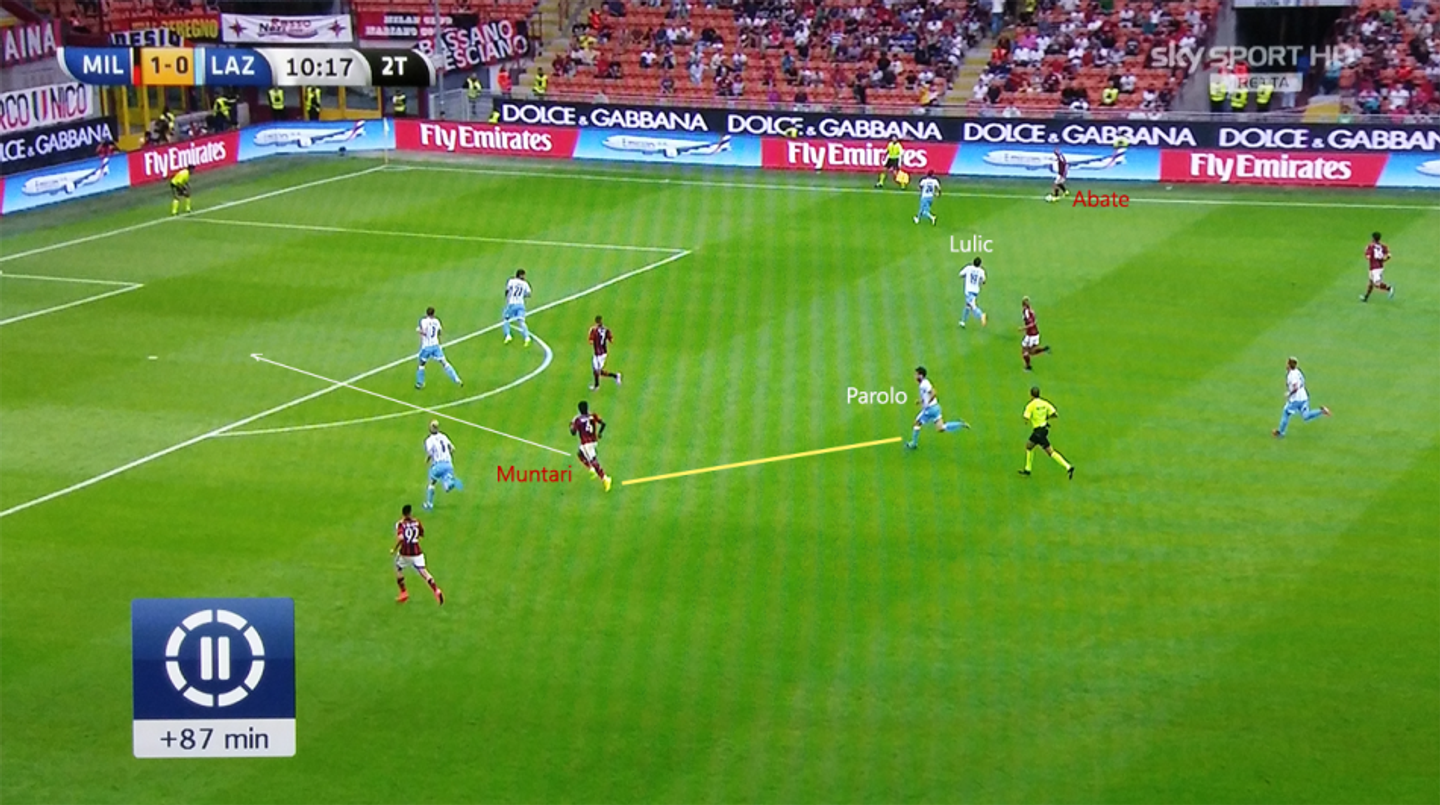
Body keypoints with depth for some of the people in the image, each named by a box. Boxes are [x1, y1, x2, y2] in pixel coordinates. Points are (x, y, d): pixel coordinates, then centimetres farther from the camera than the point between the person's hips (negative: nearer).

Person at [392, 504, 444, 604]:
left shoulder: (400, 524, -10)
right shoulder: (416, 522, 3)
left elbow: (400, 538, -23)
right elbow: (422, 534, 17)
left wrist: (394, 549, -11)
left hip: (404, 553, -2)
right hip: (417, 552, 2)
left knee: (398, 569, 24)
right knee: (423, 571, -2)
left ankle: (403, 593, 24)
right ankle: (436, 590, -21)